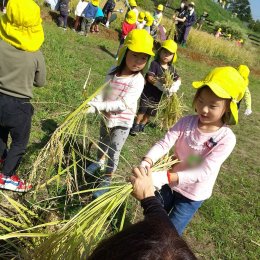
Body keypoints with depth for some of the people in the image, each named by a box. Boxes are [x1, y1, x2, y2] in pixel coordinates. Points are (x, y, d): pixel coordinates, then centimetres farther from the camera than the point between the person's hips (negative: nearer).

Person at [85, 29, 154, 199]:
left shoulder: (138, 80, -24)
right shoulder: (113, 72, -10)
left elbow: (123, 104, -31)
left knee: (114, 151, 1)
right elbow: (103, 93, -10)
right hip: (107, 117, 5)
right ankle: (100, 162, 56)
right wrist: (93, 105, -29)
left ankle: (107, 180, 20)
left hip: (123, 122, -5)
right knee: (103, 142, 28)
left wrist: (100, 106, -37)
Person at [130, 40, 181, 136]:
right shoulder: (154, 64, -17)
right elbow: (150, 78, -26)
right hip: (148, 93, -5)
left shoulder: (172, 68, 0)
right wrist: (162, 87, -32)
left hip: (158, 95, 5)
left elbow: (178, 78, 5)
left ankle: (142, 125, 37)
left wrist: (176, 85, -20)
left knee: (150, 112, 18)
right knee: (142, 110, 3)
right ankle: (136, 125, 21)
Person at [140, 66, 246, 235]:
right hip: (169, 183, 4)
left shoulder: (226, 138, -25)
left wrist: (166, 177, -45)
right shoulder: (186, 122, -15)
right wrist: (146, 163, -43)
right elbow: (164, 144, -23)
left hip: (193, 195, -3)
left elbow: (203, 172, -33)